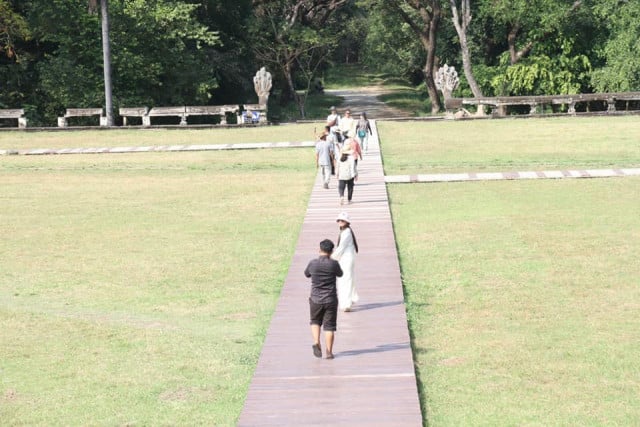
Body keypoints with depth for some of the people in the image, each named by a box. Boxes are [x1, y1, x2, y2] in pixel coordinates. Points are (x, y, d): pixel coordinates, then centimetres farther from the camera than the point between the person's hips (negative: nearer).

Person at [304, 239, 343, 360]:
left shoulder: (313, 263, -8)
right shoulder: (333, 264, -11)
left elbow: (306, 274, 13)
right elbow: (340, 274, 10)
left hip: (315, 299, 1)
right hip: (331, 300, -1)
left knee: (315, 321, 22)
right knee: (329, 326, 6)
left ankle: (316, 342, 1)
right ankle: (329, 352, 4)